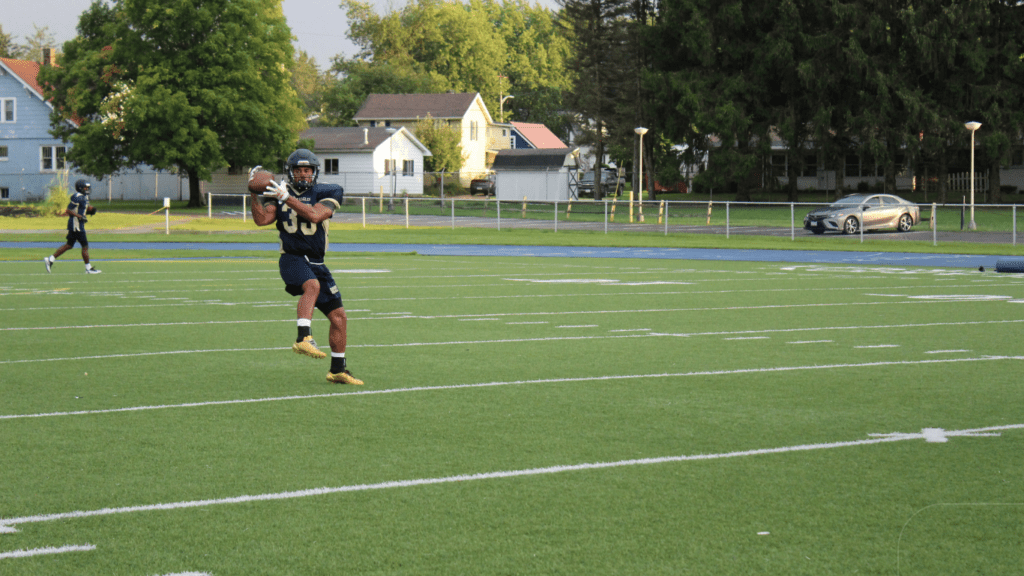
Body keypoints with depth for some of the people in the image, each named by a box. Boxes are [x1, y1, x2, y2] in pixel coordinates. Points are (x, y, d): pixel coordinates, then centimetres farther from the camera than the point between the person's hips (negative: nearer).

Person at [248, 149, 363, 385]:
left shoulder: (327, 193, 2)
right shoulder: (280, 193, 5)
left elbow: (315, 216, -17)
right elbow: (262, 219, -6)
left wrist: (288, 199, -21)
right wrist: (254, 193, -15)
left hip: (315, 263, 4)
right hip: (292, 258, -4)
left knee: (339, 317, 7)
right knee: (312, 285, -38)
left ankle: (338, 370, 22)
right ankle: (303, 339, -50)